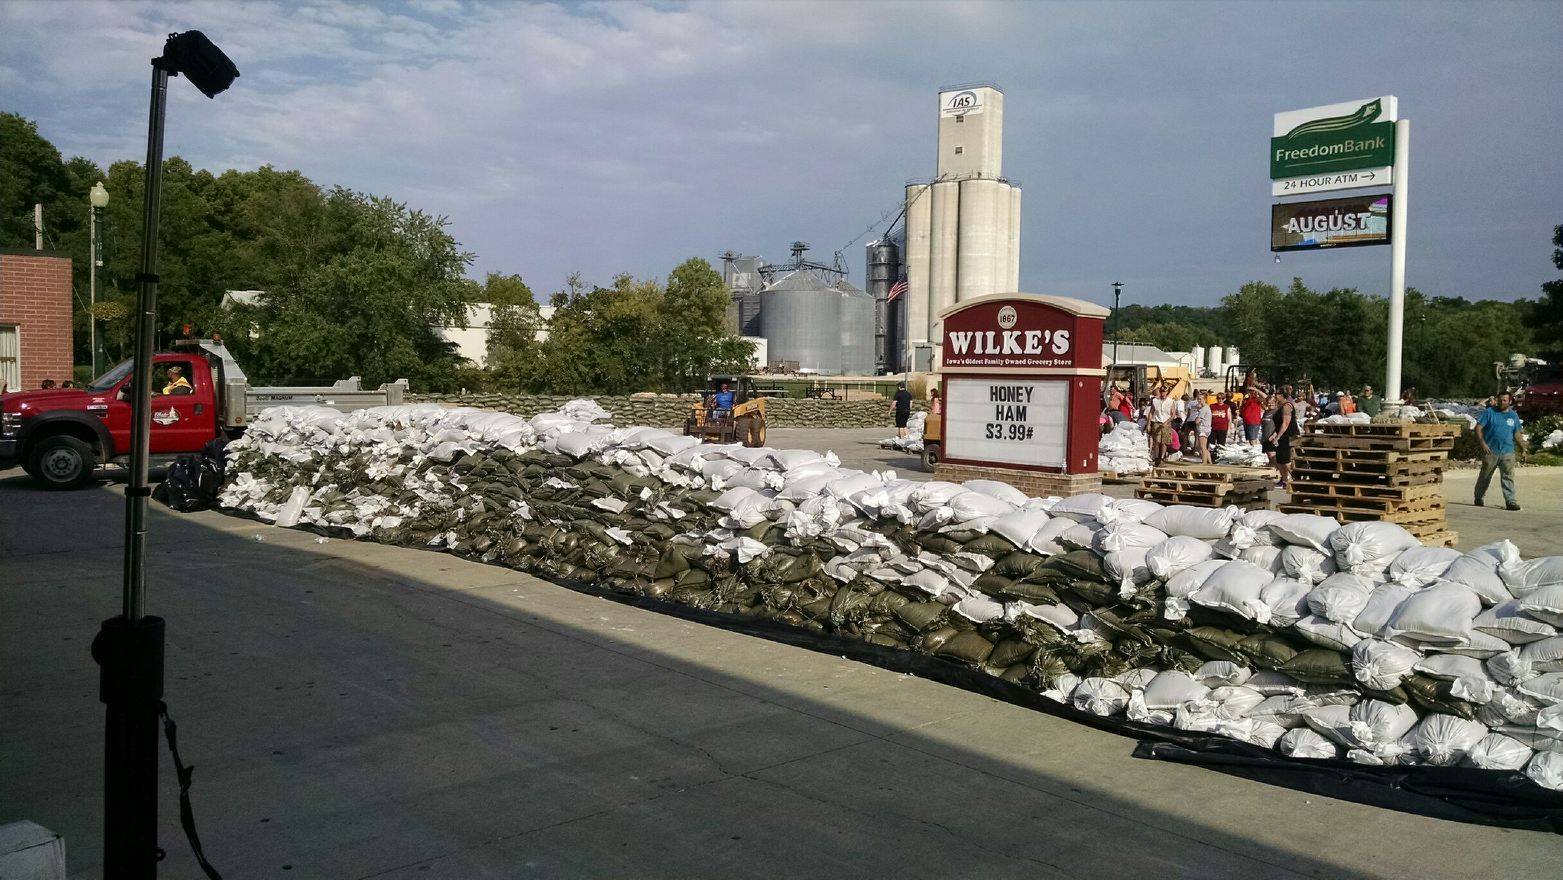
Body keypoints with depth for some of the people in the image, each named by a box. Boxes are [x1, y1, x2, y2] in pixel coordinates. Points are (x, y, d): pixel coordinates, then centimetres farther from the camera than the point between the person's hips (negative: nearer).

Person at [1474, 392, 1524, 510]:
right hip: (1490, 451, -2)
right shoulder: (1489, 412, 1)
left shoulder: (1514, 415, 13)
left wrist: (1521, 442, -2)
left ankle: (1511, 501, -6)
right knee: (1485, 475, 8)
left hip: (1507, 452, 2)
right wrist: (1482, 443, -15)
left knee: (1508, 476, -4)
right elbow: (1478, 428, -3)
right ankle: (1478, 498, 23)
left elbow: (1516, 433, 19)